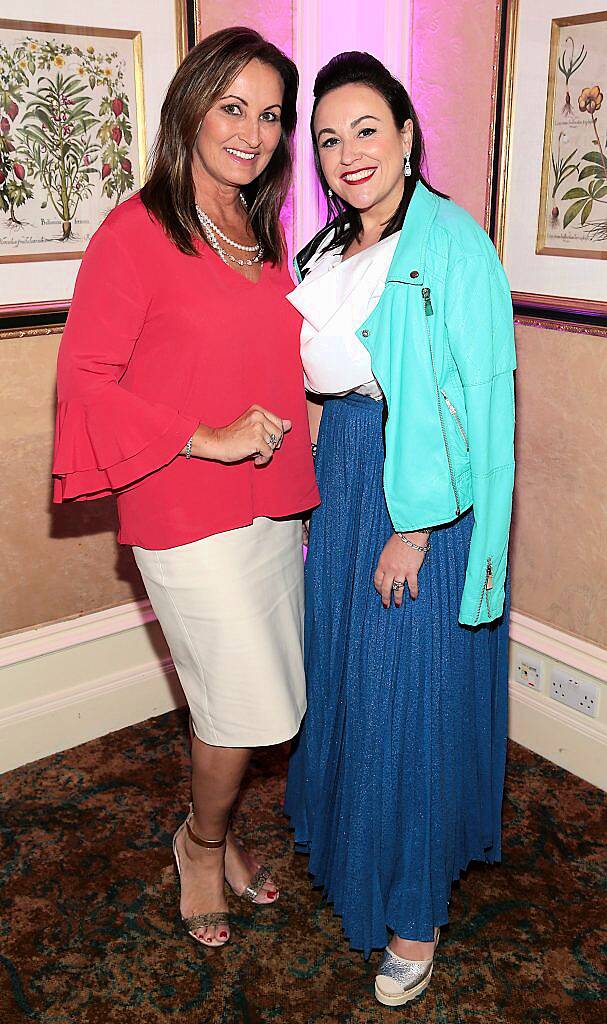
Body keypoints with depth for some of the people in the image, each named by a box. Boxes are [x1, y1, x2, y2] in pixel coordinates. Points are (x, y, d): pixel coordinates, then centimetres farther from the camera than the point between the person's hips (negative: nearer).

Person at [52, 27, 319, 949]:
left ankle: (218, 834, 41)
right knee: (248, 704, 2)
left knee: (256, 701, 15)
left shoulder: (263, 232, 11)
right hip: (188, 515, -7)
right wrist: (208, 441, -18)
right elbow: (86, 379, -13)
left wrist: (296, 478, 12)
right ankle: (201, 844, 32)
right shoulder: (137, 231, -11)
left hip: (273, 506, 7)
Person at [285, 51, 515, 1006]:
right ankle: (344, 830, 42)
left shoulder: (453, 244, -14)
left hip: (422, 496, -7)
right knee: (342, 666, 18)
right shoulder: (327, 250, 11)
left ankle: (415, 910, 21)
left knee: (411, 693, 2)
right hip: (340, 473, 8)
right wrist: (315, 494, 11)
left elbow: (473, 405, -17)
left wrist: (416, 528, -18)